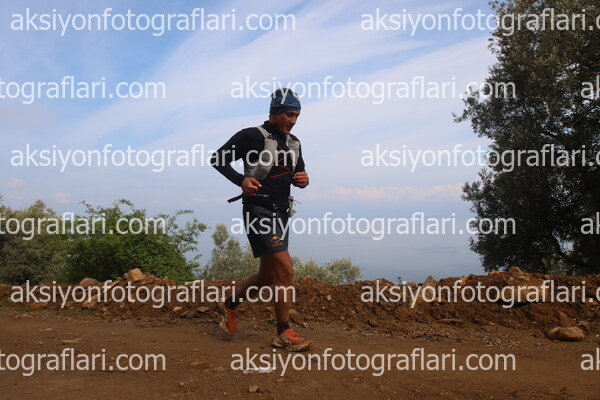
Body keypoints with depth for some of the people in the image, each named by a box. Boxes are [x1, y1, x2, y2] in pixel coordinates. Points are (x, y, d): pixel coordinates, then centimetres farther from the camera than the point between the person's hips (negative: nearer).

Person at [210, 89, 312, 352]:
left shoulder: (293, 143, 15)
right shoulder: (251, 136, -6)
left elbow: (298, 173, 24)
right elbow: (218, 159, -4)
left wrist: (303, 179, -1)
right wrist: (241, 180, -20)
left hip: (281, 212, 8)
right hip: (259, 210, -8)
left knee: (268, 276, 13)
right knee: (285, 270, -15)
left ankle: (228, 305, 35)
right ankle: (284, 333, -2)